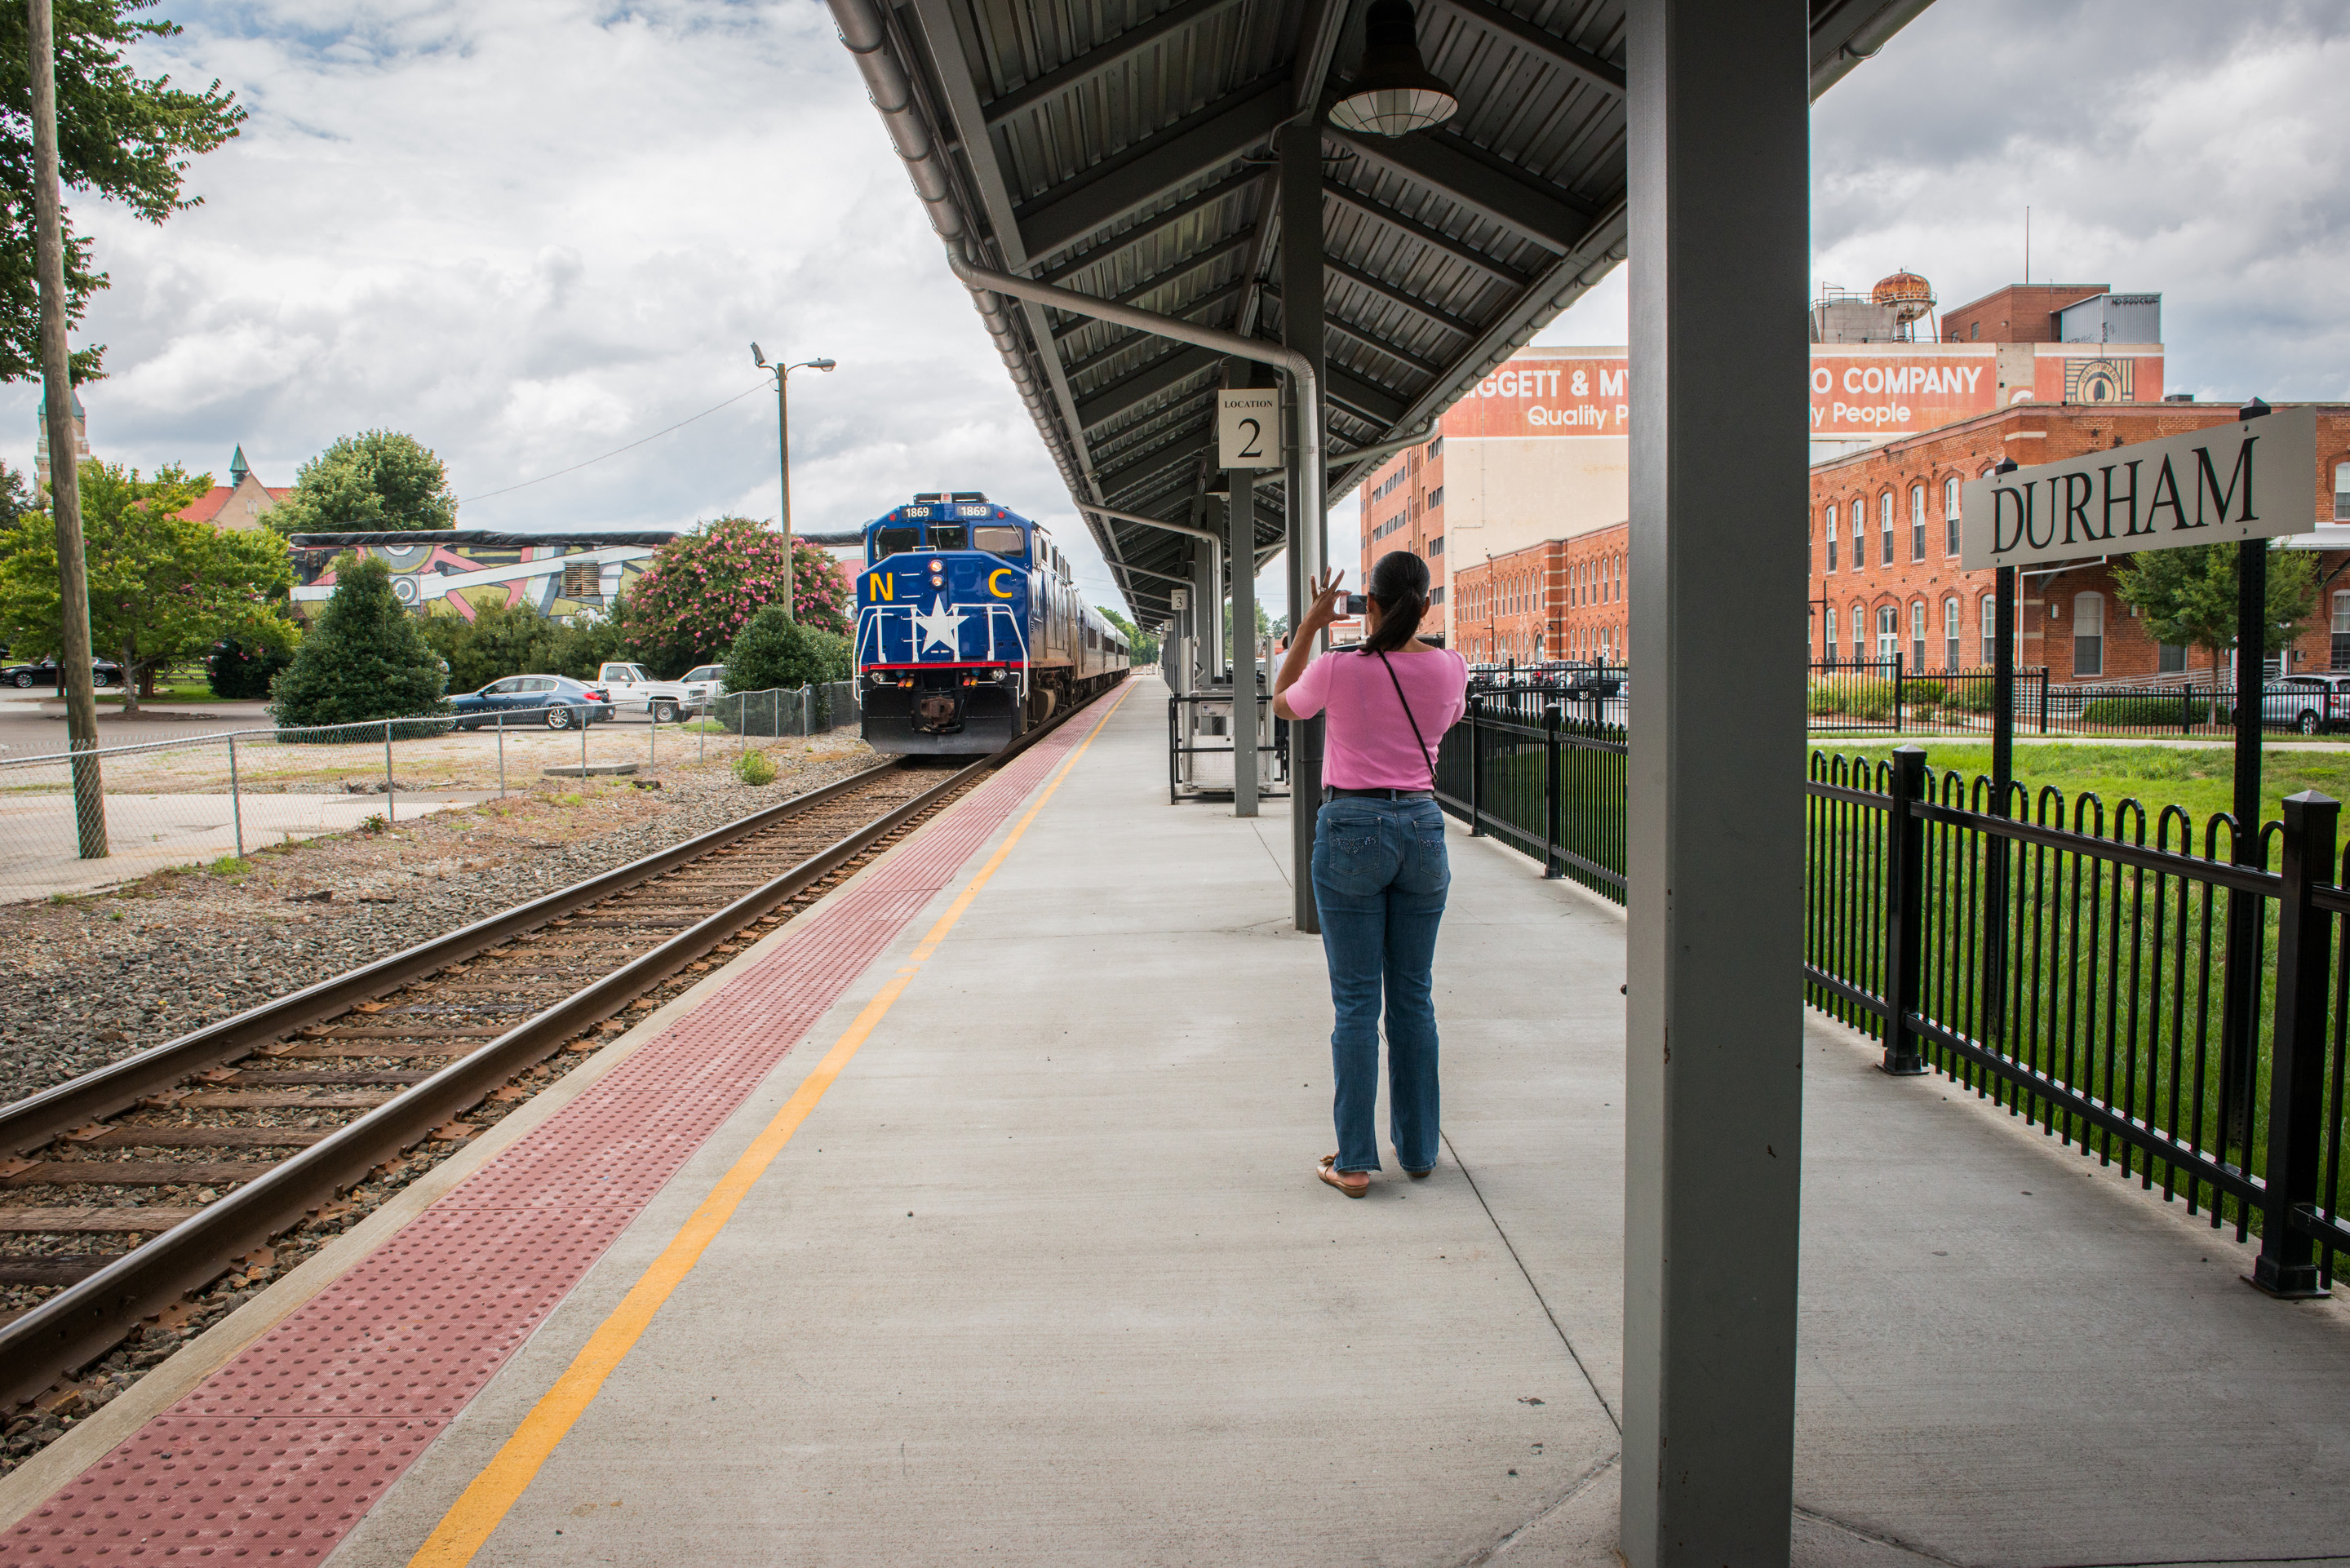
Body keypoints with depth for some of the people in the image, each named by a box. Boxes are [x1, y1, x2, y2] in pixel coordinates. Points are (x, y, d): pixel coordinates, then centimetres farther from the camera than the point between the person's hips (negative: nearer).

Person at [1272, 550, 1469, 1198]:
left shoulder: (1338, 669, -10)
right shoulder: (1450, 668, 0)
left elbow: (1282, 704, 12)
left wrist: (1312, 624, 13)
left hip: (1351, 829, -3)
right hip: (1422, 827, 3)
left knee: (1356, 1002, 2)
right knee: (1413, 999, 13)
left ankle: (1354, 1161, 6)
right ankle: (1417, 1149, 22)